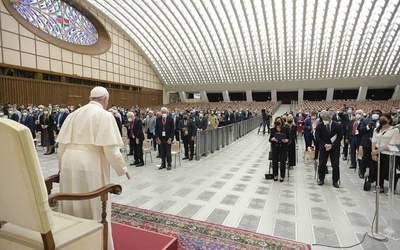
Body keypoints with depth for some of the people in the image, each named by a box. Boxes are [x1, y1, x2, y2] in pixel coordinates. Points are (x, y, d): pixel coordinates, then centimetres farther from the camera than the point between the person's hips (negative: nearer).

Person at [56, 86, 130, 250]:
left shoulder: (74, 114, 9)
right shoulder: (105, 115, -8)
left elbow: (62, 144, 10)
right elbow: (110, 148, -13)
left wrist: (62, 165, 23)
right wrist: (122, 168, 0)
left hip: (69, 162, 6)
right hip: (91, 164, -6)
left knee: (73, 205, 20)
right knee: (94, 206, 8)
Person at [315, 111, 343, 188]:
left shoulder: (337, 125, -9)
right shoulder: (319, 126, -8)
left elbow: (340, 137, -5)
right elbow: (318, 137, -5)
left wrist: (332, 145, -14)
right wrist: (325, 145, -15)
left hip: (335, 147, 0)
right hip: (323, 147, 1)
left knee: (335, 165, 1)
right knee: (321, 164, 2)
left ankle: (335, 181, 16)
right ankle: (321, 179, 18)